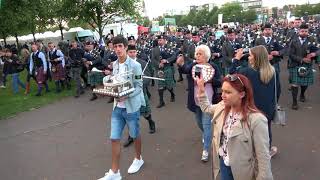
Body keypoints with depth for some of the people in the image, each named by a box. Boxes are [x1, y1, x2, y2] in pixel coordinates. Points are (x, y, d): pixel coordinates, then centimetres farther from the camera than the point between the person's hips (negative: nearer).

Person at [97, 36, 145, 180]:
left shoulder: (135, 65, -13)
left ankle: (138, 159, 41)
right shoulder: (114, 65, 6)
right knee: (114, 138, 4)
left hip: (131, 106, -5)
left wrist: (126, 96, -26)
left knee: (135, 135, 15)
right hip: (117, 107, 5)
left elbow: (139, 87, -13)